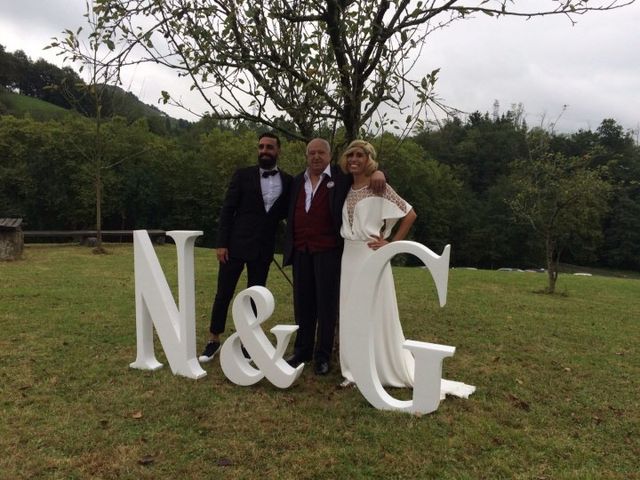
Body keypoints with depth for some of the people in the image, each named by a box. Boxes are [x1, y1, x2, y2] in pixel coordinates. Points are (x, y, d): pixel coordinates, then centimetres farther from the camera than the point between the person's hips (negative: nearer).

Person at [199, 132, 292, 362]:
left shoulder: (287, 181, 5)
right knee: (223, 294, 4)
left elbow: (287, 213, 10)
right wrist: (221, 243, -10)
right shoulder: (243, 175, 0)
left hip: (263, 249, 2)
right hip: (236, 244, -2)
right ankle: (213, 341, 21)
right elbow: (227, 210, -3)